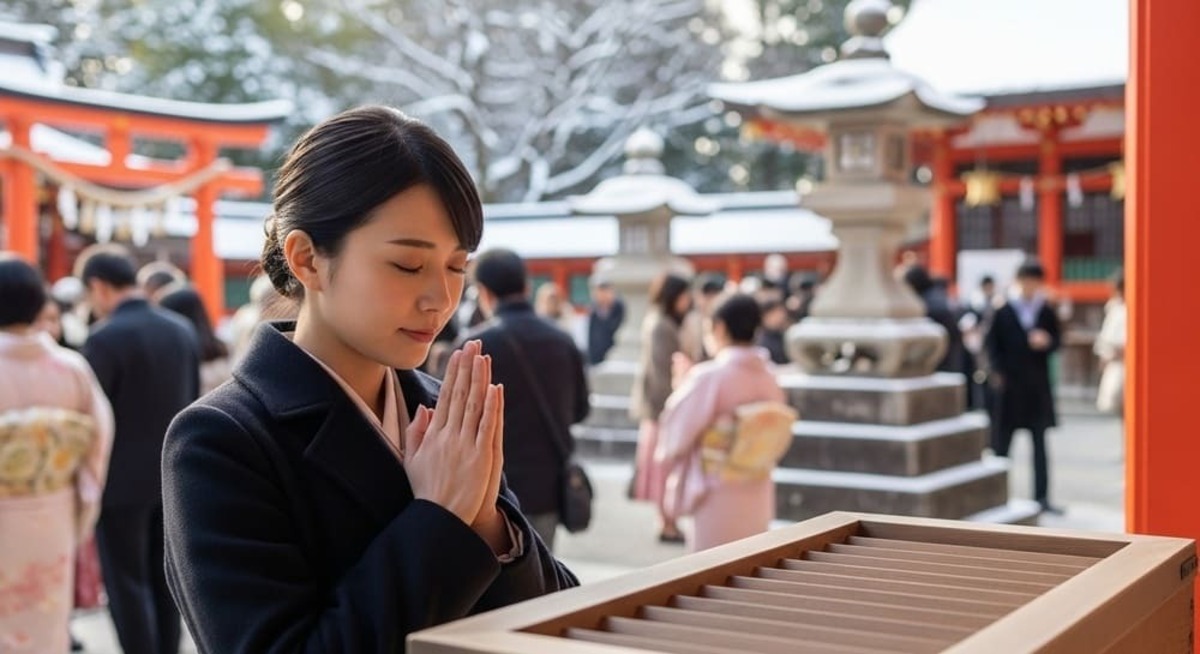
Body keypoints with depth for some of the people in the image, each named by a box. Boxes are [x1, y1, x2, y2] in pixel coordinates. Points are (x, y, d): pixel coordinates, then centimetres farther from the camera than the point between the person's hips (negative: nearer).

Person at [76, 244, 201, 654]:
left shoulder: (105, 337, -16)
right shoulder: (182, 329, 4)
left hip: (123, 480, -6)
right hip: (172, 474, 6)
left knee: (127, 583, 3)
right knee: (163, 579, 15)